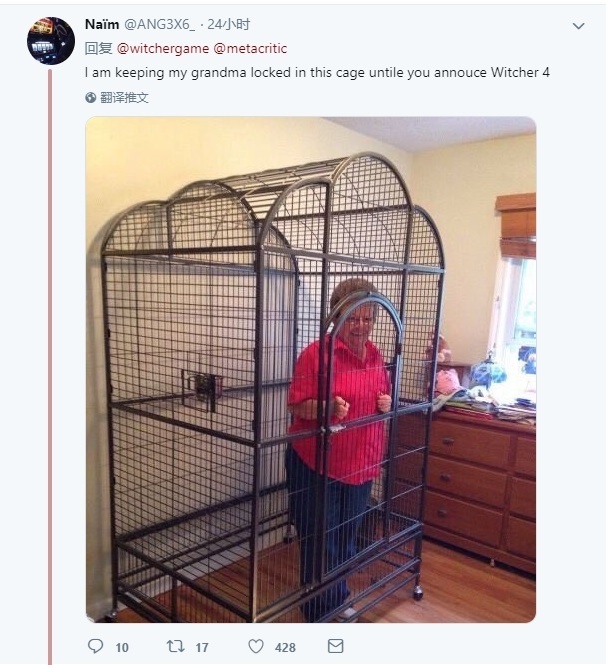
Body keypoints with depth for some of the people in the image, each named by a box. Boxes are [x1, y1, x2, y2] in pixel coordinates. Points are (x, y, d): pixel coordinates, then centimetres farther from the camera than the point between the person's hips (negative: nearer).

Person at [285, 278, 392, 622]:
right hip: (317, 465, -6)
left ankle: (338, 598, 43)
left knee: (347, 535, 21)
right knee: (320, 539, 6)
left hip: (361, 464, 6)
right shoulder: (316, 353, -15)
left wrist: (386, 404, -6)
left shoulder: (375, 355, 4)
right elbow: (297, 405, -13)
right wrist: (327, 406, -31)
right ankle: (320, 612, 27)